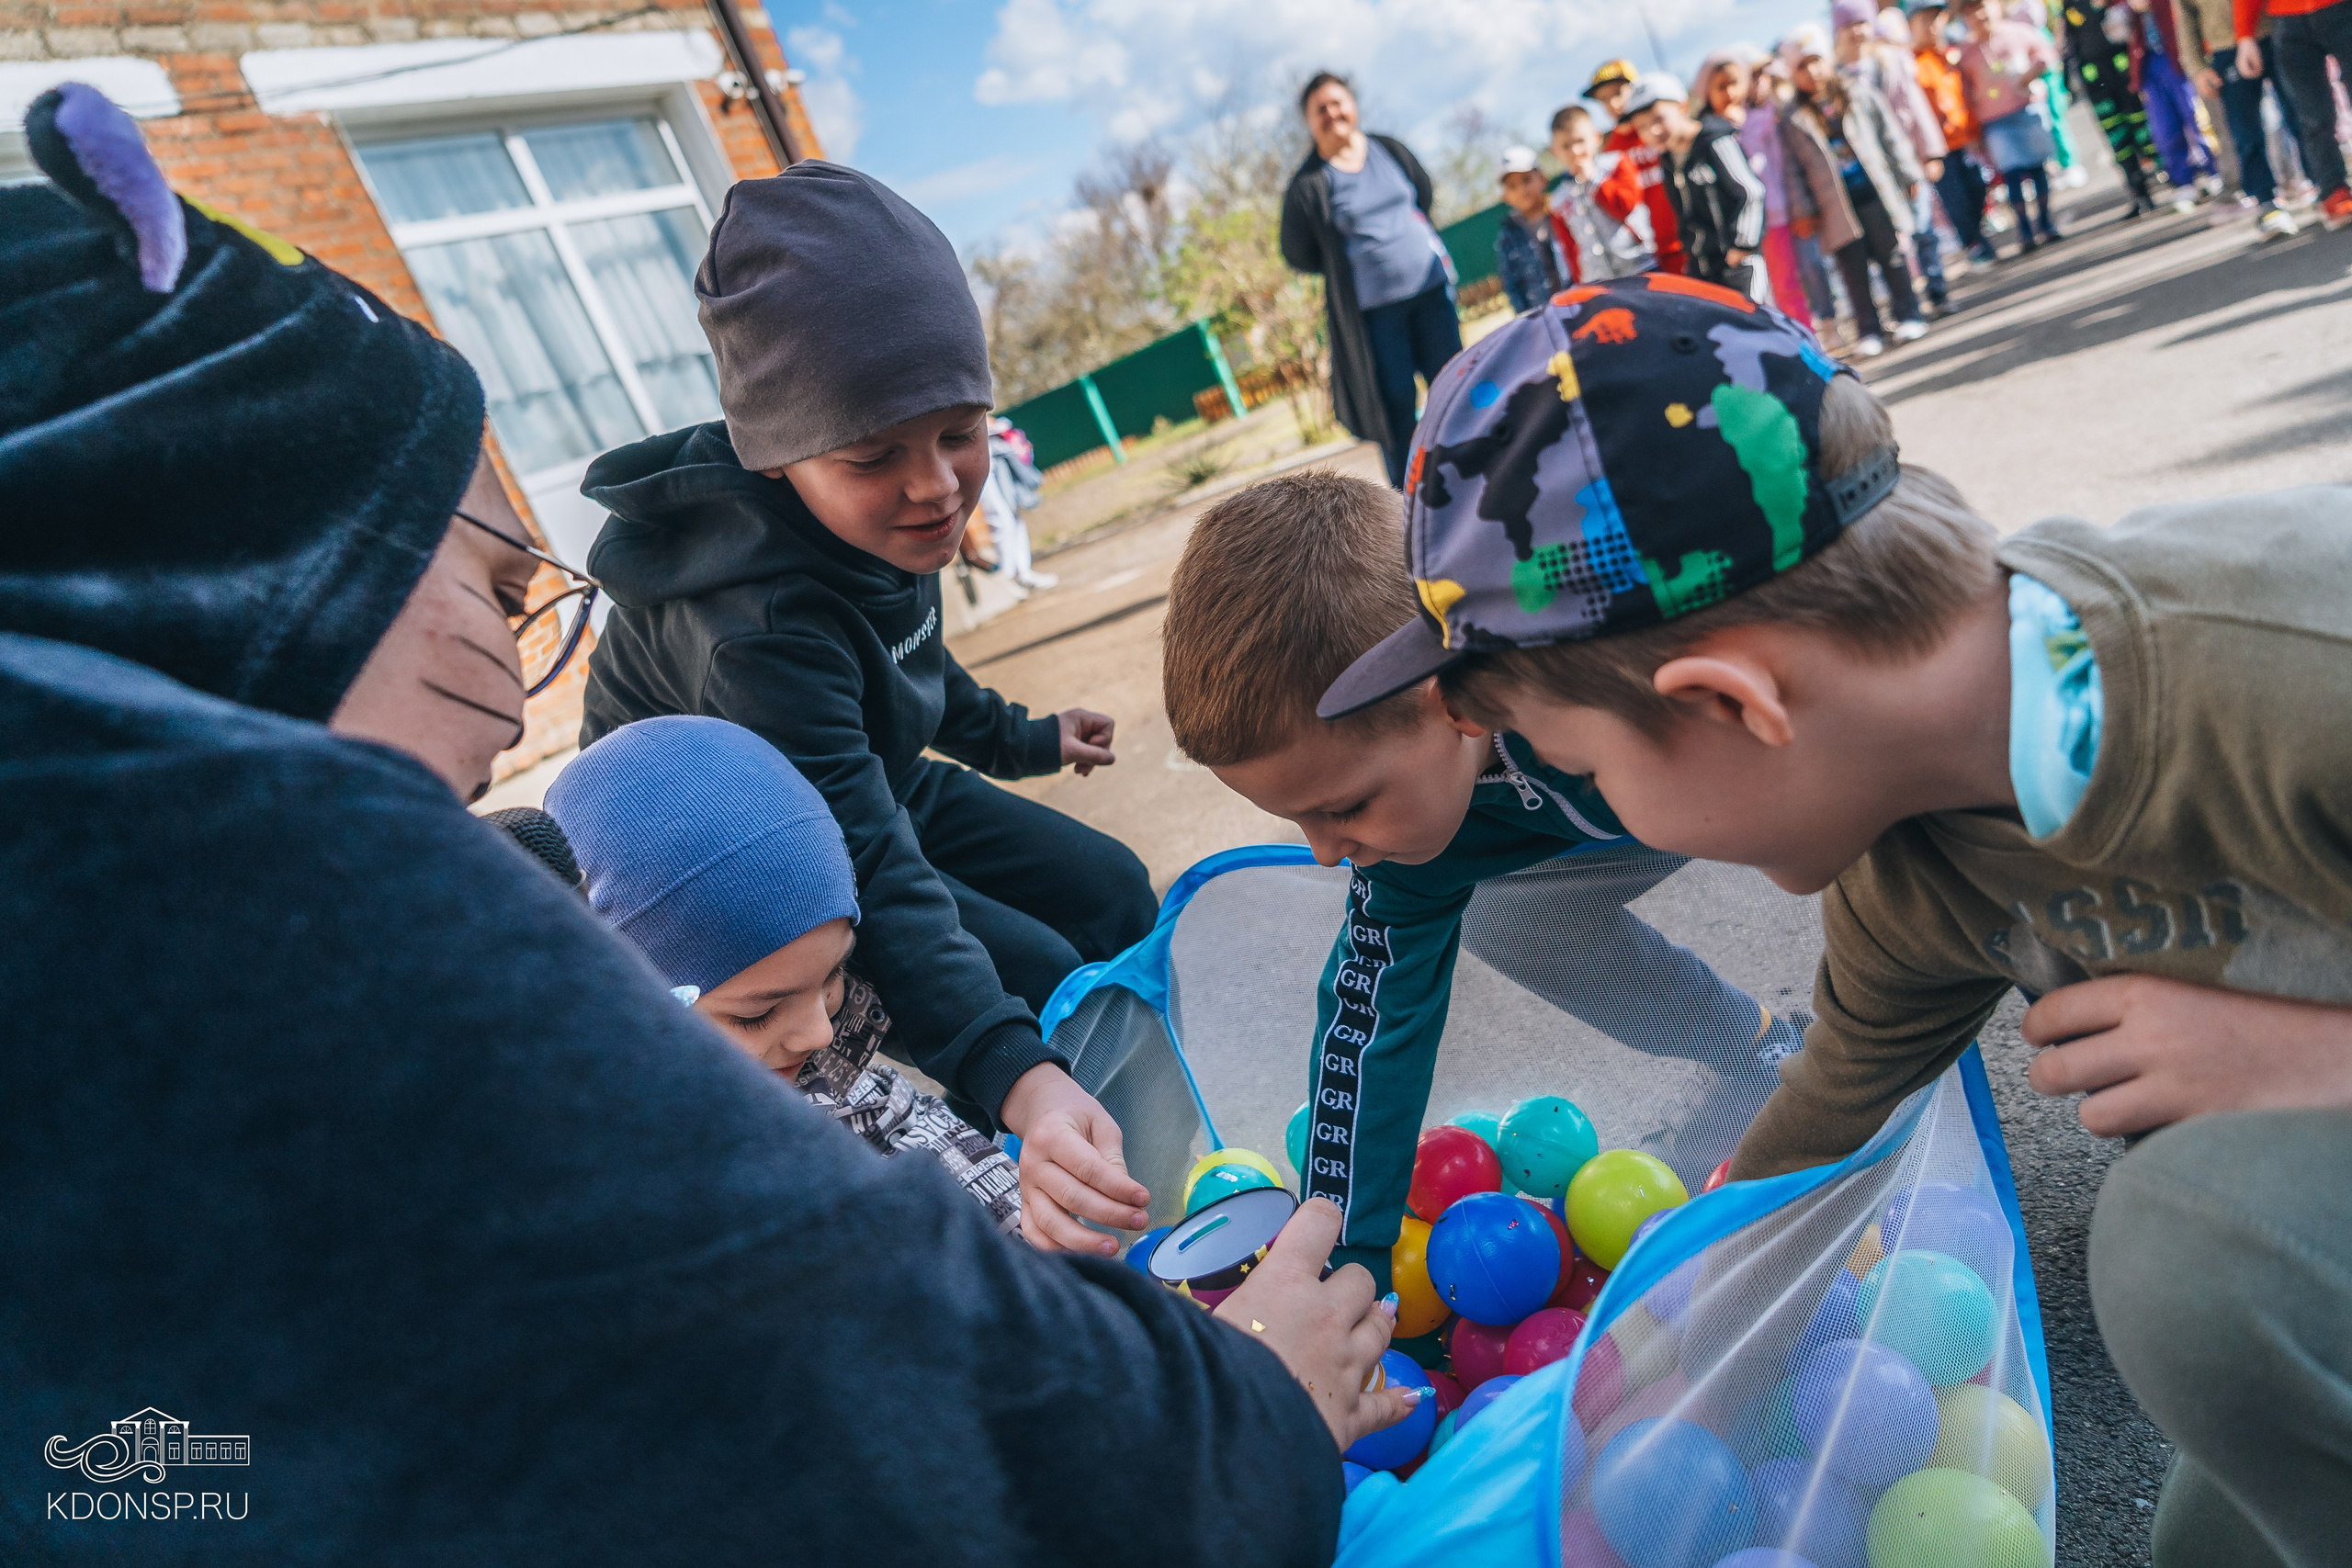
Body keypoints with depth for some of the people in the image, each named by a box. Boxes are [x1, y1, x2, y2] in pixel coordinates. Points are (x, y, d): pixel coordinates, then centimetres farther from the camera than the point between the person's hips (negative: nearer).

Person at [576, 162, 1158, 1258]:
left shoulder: (869, 521, -15)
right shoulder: (753, 624, -40)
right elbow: (871, 878, -48)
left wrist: (1017, 740, 20)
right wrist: (1016, 1079, -60)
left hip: (872, 780, 8)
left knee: (1110, 891, 6)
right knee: (1045, 984, -19)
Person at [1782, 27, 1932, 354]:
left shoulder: (1859, 94, 7)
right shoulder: (1793, 120, 3)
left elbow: (1889, 136, 10)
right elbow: (1794, 168, 5)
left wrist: (1907, 176, 7)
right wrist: (1803, 210, -1)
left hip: (1875, 195, 1)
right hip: (1837, 207, -1)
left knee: (1892, 258, 5)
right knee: (1855, 270, 2)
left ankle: (1908, 316, 16)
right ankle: (1868, 331, 10)